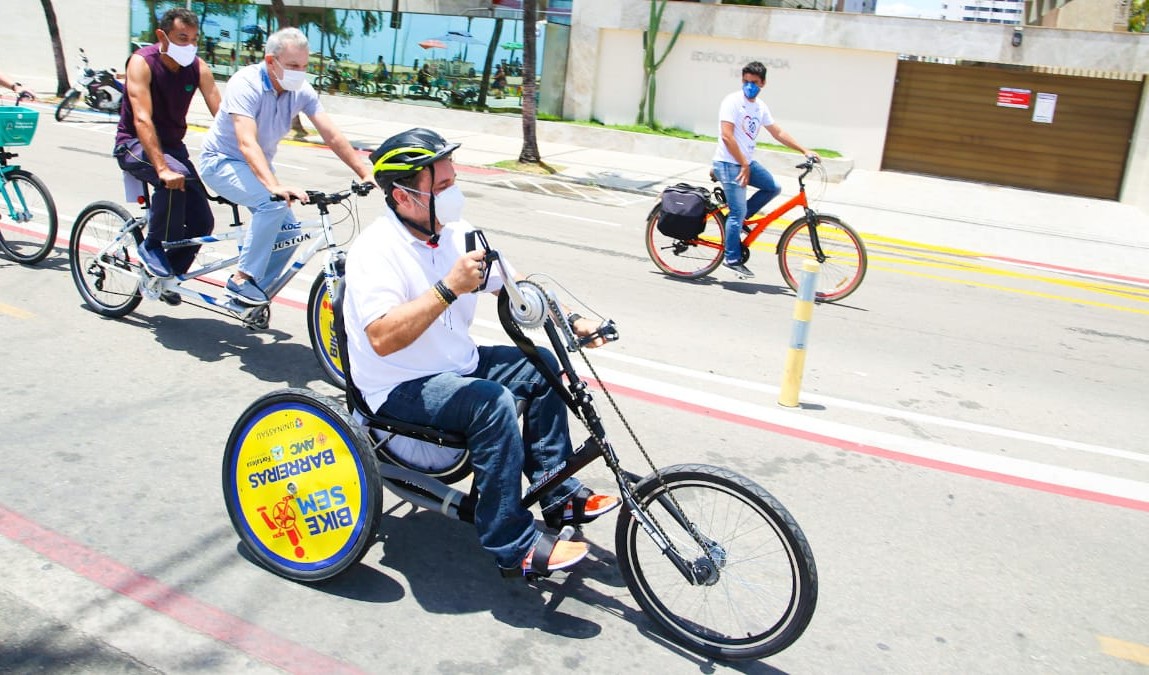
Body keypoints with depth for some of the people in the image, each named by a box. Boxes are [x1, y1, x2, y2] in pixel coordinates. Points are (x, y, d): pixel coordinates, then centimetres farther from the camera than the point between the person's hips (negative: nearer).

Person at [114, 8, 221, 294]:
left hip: (172, 145, 5)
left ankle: (168, 276, 14)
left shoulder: (198, 68, -6)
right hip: (134, 144, -5)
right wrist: (162, 168, -42)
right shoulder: (142, 62, -19)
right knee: (175, 178, -37)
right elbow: (142, 120, -30)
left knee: (202, 222, -8)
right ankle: (152, 247, -17)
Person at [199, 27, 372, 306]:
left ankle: (256, 292, 12)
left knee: (288, 230, -7)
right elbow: (247, 143, -39)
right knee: (274, 202, -31)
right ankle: (242, 279, -21)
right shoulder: (246, 84, -27)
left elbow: (332, 136, -13)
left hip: (257, 167, 7)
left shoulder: (301, 91, -10)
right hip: (221, 160, -7)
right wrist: (275, 186, -53)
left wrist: (366, 174, -23)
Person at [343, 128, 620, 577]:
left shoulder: (454, 234, 1)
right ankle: (512, 547, -20)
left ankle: (559, 496, 12)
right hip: (401, 388, -8)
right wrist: (449, 288, -38)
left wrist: (571, 321, -5)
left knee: (540, 367, 4)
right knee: (493, 402, -30)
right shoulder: (376, 251, -22)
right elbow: (383, 338, -34)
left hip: (457, 365, 9)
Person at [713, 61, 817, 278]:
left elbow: (778, 133, 17)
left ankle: (736, 217, 10)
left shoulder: (760, 107, 11)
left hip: (747, 162, 8)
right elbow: (727, 136, -19)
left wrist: (804, 150, 11)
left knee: (774, 188, 3)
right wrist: (743, 165, -19)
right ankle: (732, 258, 0)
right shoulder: (733, 102, -12)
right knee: (738, 212, -10)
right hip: (729, 164, -8)